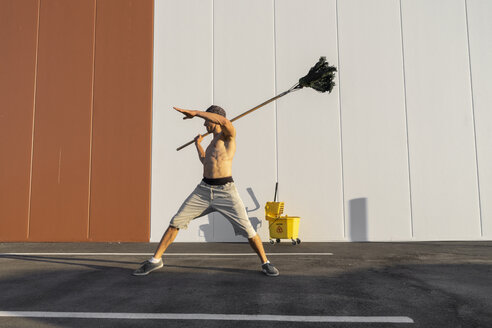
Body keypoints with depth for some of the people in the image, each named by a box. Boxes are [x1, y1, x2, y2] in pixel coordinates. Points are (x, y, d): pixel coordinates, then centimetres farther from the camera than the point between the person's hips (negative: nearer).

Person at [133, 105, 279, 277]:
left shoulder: (229, 134, -2)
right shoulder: (213, 142, 21)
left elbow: (224, 122, -28)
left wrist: (195, 113, -22)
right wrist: (198, 144, 51)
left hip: (225, 191, -7)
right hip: (203, 189, 7)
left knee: (248, 230, -7)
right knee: (176, 222, 1)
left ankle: (265, 263, 13)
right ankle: (155, 260, 13)